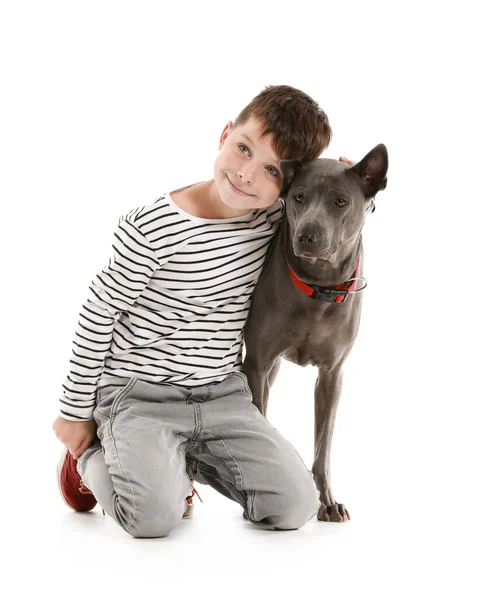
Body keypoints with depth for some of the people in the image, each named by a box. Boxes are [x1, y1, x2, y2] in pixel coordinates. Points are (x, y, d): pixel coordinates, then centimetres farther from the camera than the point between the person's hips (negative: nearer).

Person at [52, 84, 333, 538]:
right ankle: (92, 456, 10)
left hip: (224, 394, 5)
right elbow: (97, 317, -8)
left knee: (294, 506, -8)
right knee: (155, 517, -25)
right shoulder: (153, 229, -18)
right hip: (139, 395, -5)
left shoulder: (276, 216, -3)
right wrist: (76, 413, 0)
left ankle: (186, 460, 18)